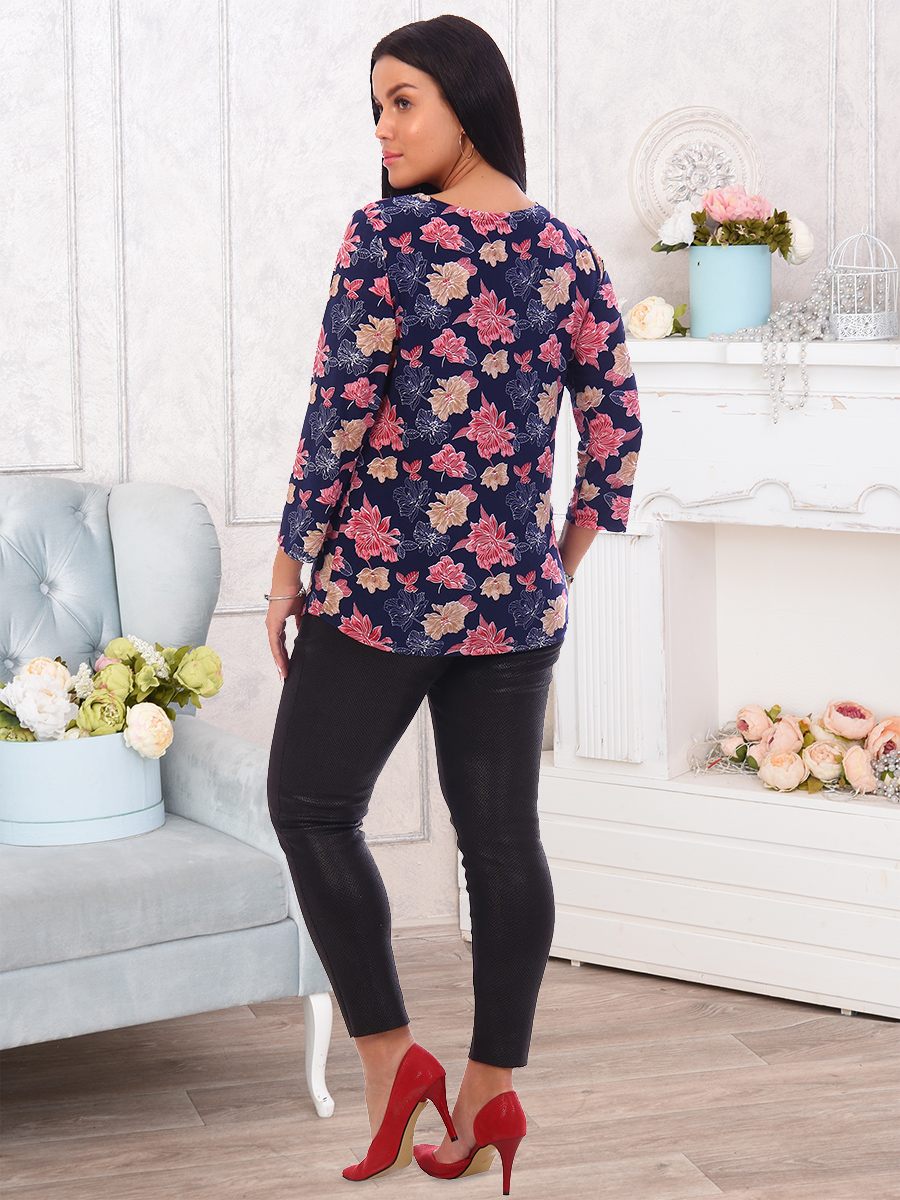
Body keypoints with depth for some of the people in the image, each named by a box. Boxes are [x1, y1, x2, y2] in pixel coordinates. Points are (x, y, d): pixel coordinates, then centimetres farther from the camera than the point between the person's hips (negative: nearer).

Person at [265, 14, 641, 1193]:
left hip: (380, 580, -5)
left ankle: (389, 1053, 7)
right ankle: (492, 1089, 17)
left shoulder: (387, 236, -11)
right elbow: (616, 429, 6)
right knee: (502, 836, 10)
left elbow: (339, 414, -13)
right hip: (515, 594, 5)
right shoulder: (569, 255, 4)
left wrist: (290, 564, -4)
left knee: (312, 807, 11)